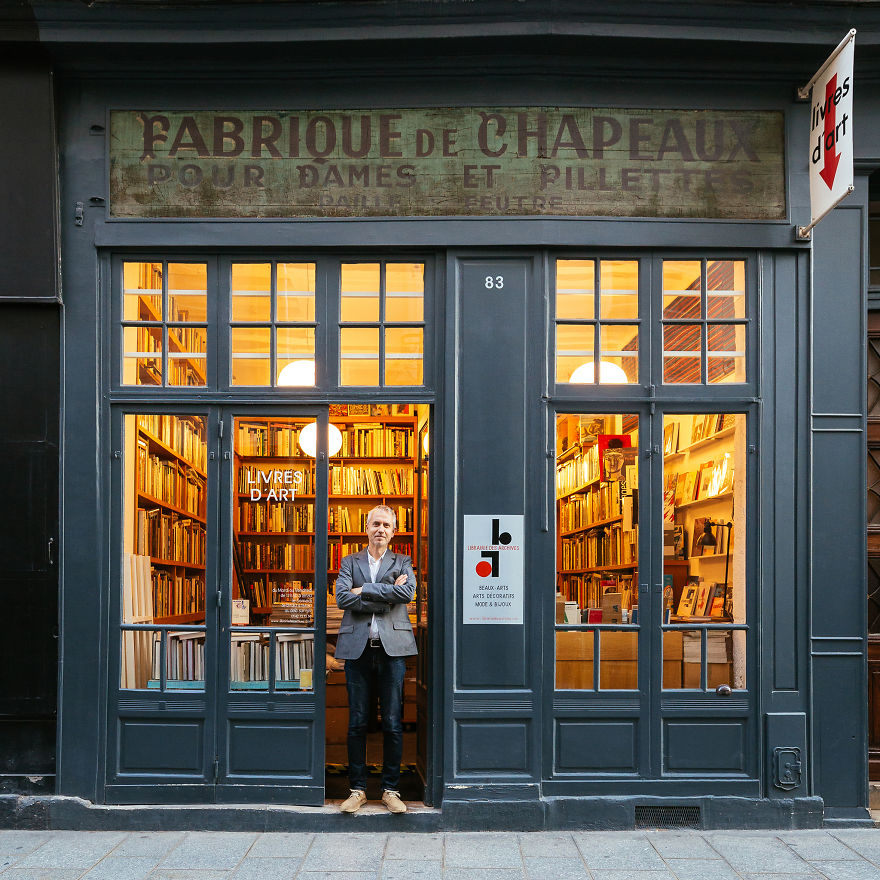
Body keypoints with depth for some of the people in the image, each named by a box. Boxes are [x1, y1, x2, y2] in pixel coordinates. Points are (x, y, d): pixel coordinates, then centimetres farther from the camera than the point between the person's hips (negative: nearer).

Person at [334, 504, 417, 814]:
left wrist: (364, 590, -9)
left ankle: (390, 789, 10)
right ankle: (357, 789, 12)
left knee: (393, 724, 1)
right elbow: (342, 598, -4)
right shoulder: (350, 562, 14)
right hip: (357, 649, 1)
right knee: (357, 723, 3)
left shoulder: (402, 563, 13)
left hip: (392, 649, 0)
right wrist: (386, 596, -8)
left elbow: (408, 591, -9)